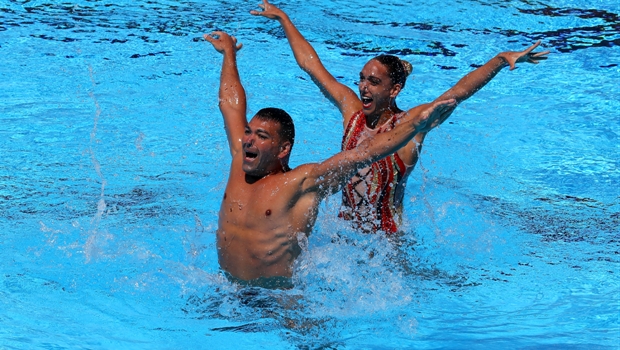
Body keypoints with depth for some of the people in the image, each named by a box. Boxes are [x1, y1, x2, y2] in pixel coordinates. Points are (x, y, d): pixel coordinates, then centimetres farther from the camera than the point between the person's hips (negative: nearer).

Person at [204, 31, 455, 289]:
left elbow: (362, 155, -22)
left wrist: (415, 124, -32)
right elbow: (230, 103, 18)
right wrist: (228, 53, 31)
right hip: (227, 291, 5)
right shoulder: (241, 161, 4)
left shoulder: (303, 183, -12)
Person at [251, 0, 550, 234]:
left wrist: (501, 60, -34)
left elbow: (458, 92, -23)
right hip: (345, 231, 4)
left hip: (387, 240, -4)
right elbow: (310, 63, 8)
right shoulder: (351, 110, -1)